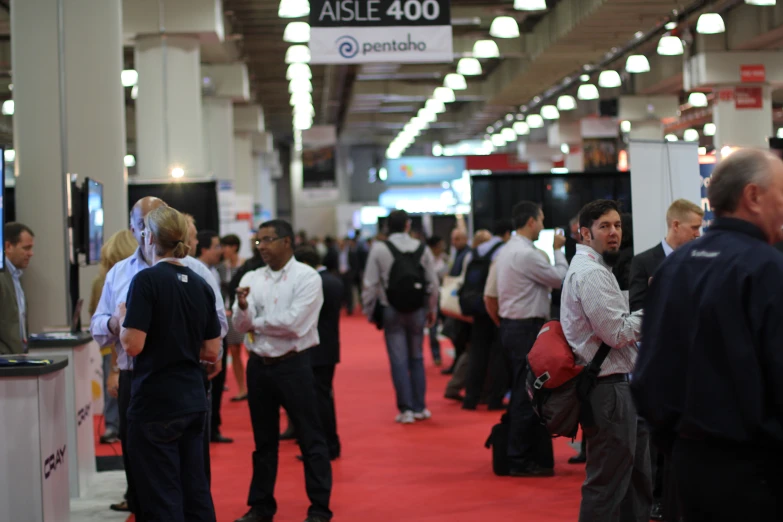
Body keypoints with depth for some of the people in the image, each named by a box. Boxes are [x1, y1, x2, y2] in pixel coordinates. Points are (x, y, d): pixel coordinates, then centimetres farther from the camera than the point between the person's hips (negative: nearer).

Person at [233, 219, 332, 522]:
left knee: (310, 438, 1)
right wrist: (243, 307, -21)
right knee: (264, 440, 15)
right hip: (259, 365, 5)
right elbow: (240, 326, 0)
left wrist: (256, 323, -6)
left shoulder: (307, 277, -9)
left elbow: (293, 323, -18)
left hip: (293, 365, -5)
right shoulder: (252, 279, 6)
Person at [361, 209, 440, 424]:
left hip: (392, 311, -2)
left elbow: (371, 284, -7)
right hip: (417, 310, 2)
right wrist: (432, 309, 14)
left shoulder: (379, 249, -7)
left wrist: (369, 309, 5)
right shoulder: (422, 248, -1)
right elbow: (433, 283, 2)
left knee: (399, 360, 1)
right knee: (416, 358, 13)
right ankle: (419, 408, 15)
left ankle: (405, 409, 0)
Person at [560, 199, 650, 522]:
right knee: (609, 482, -4)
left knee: (637, 476, 18)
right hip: (610, 388, -11)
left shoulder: (593, 269, 17)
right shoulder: (591, 273, -17)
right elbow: (618, 332, -20)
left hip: (619, 385, 11)